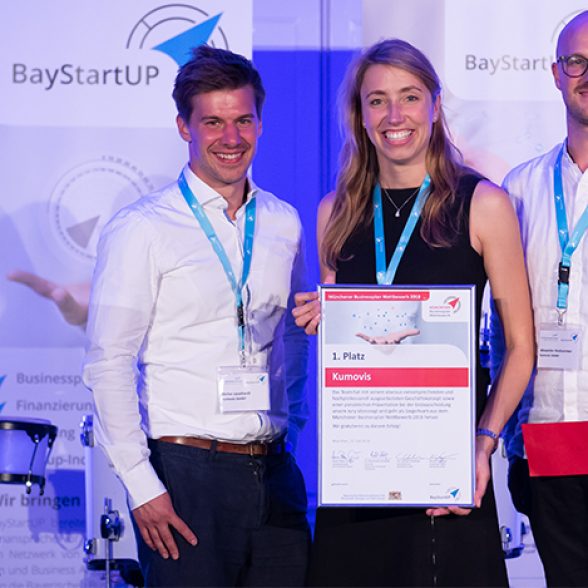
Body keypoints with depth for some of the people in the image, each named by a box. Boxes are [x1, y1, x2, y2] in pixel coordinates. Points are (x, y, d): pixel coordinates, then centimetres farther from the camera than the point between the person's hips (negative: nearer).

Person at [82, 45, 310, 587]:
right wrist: (141, 484, -12)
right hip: (186, 472, -5)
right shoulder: (141, 230, -5)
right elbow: (108, 365, -8)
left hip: (274, 475, 5)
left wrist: (292, 421, 15)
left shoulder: (283, 223, 10)